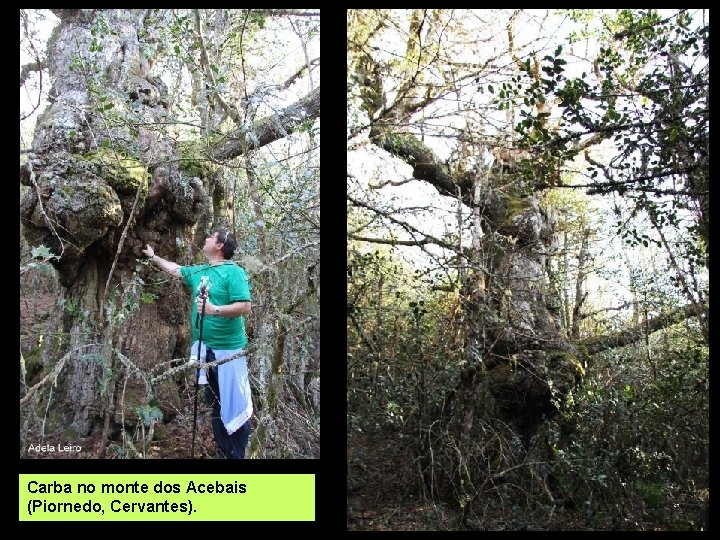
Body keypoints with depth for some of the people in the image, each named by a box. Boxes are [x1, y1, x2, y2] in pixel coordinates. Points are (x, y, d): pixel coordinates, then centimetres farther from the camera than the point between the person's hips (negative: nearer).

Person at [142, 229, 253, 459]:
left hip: (229, 349, -7)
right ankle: (223, 454, 23)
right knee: (215, 405, 13)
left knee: (234, 405, -5)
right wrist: (153, 256, 39)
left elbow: (245, 306, -18)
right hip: (205, 348, 8)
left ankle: (237, 456, 4)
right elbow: (175, 269, 31)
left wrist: (215, 310, -28)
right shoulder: (198, 272, 12)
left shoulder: (234, 272, -10)